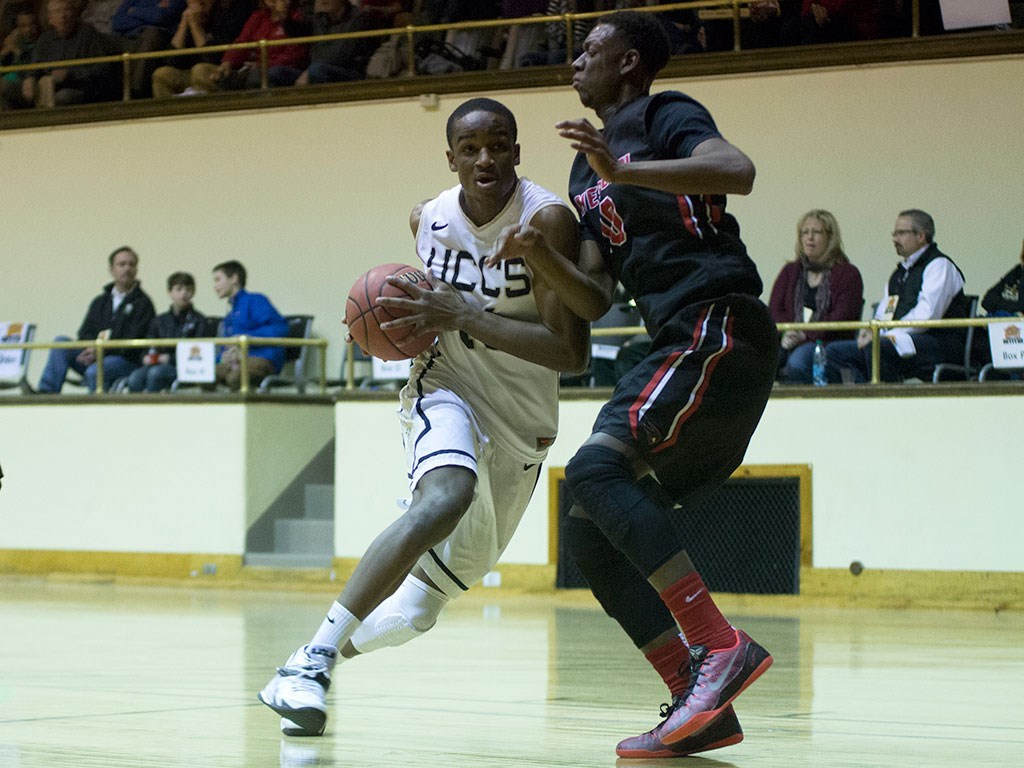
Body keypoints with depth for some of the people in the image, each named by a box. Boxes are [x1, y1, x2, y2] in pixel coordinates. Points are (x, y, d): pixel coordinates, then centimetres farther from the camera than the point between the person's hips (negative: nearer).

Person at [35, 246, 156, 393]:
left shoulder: (142, 303, 1)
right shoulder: (100, 302, 21)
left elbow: (134, 342, -10)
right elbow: (84, 333, 14)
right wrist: (91, 349, -11)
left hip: (127, 361, -6)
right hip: (96, 358, 6)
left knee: (94, 371, -36)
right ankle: (47, 391, -23)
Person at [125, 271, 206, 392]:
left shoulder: (198, 320, 6)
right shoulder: (159, 321, 22)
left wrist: (170, 358, -13)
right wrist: (147, 357, -4)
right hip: (157, 364, 4)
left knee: (155, 373, -36)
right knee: (135, 377, -29)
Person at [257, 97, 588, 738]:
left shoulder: (547, 219, -20)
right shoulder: (430, 219, -4)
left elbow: (571, 353, -27)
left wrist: (465, 317, -31)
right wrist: (406, 324, -5)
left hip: (521, 423, 0)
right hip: (448, 390, 0)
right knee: (444, 501, -36)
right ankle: (313, 661, -35)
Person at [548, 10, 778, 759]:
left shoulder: (666, 115, 0)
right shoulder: (587, 168, 24)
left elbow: (737, 171, -22)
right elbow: (594, 299, 19)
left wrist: (625, 171, -29)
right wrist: (541, 257, 0)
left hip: (720, 328, -9)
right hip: (678, 346, 9)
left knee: (597, 468, -25)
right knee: (589, 531, 1)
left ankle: (722, 646, -27)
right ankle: (701, 705, -3)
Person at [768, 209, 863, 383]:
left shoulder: (848, 274, 8)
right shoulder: (790, 272, 24)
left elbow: (842, 317, -5)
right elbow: (774, 310, 12)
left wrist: (805, 335, -16)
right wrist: (786, 334, -10)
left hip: (828, 343, -4)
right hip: (789, 341, 4)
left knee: (797, 361, -38)